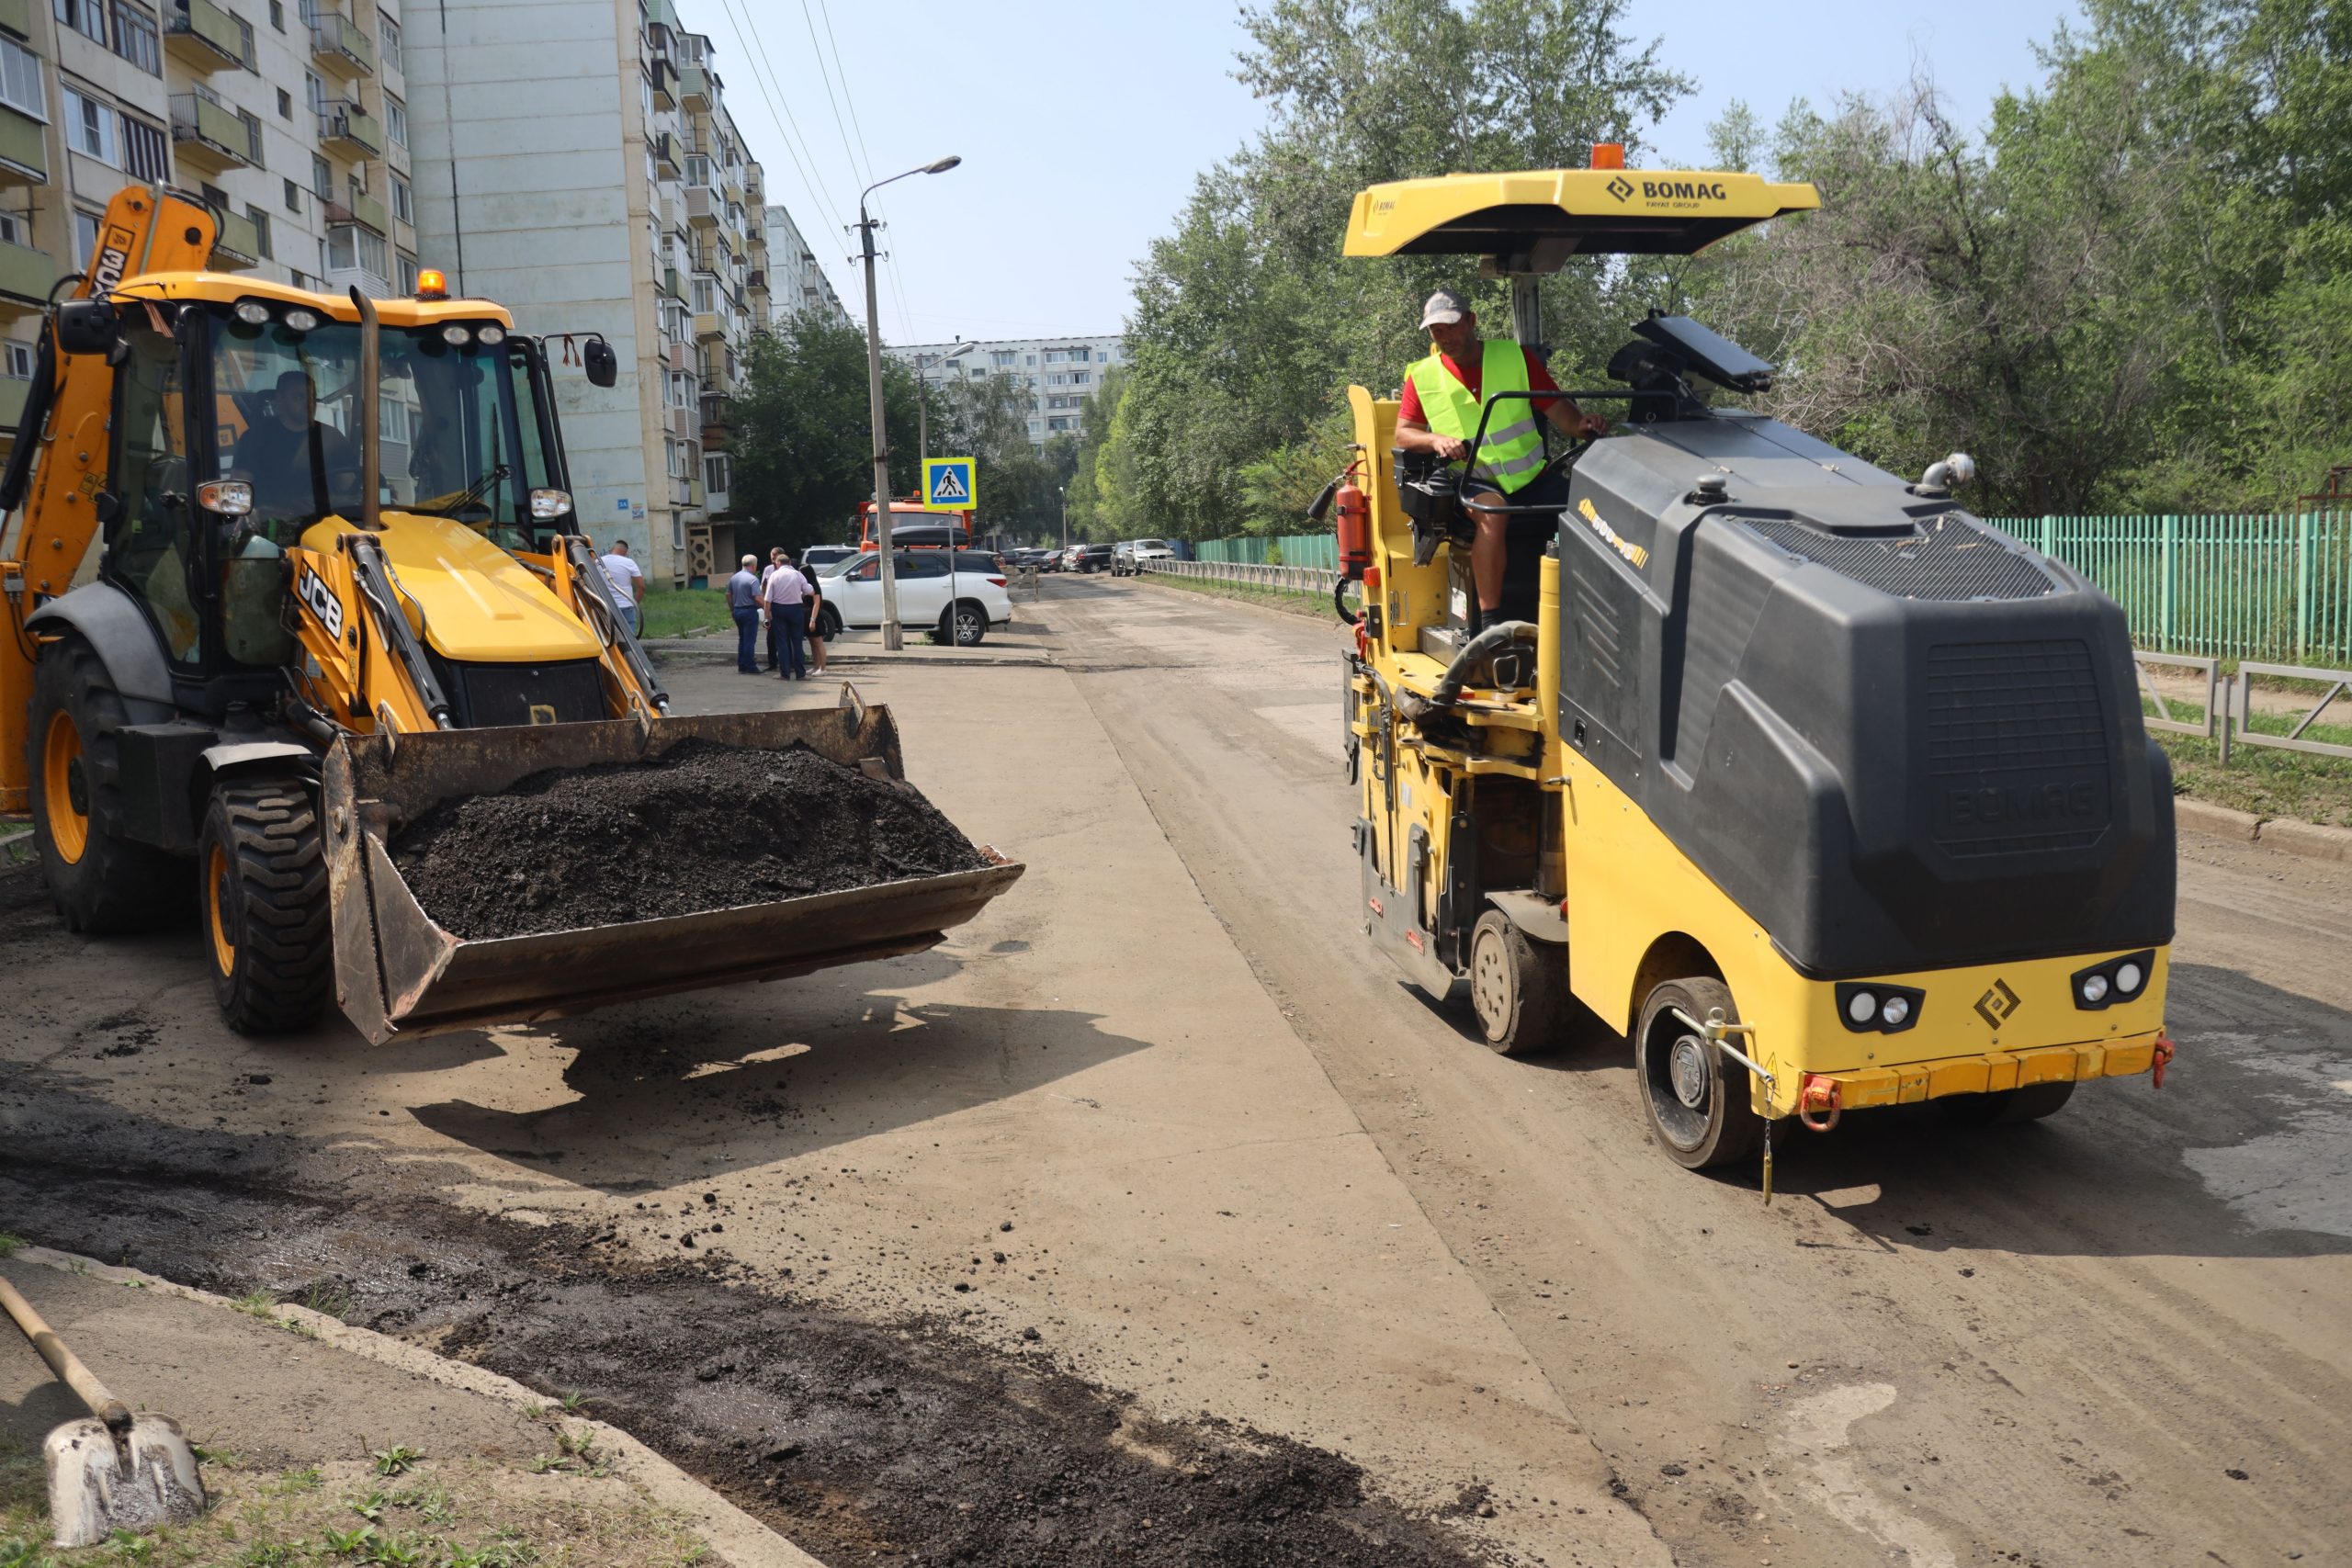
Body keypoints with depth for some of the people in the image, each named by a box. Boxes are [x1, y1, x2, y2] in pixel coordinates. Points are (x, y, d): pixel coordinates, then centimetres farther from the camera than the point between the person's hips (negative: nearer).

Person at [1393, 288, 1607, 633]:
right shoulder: (1422, 376, 10)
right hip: (1475, 481, -2)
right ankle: (1489, 623, -34)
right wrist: (1437, 440, -17)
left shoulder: (1515, 356, 10)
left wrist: (1581, 424, -16)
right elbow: (1403, 434, 5)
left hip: (1532, 475, 2)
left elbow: (1557, 408, 7)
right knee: (1492, 514, -37)